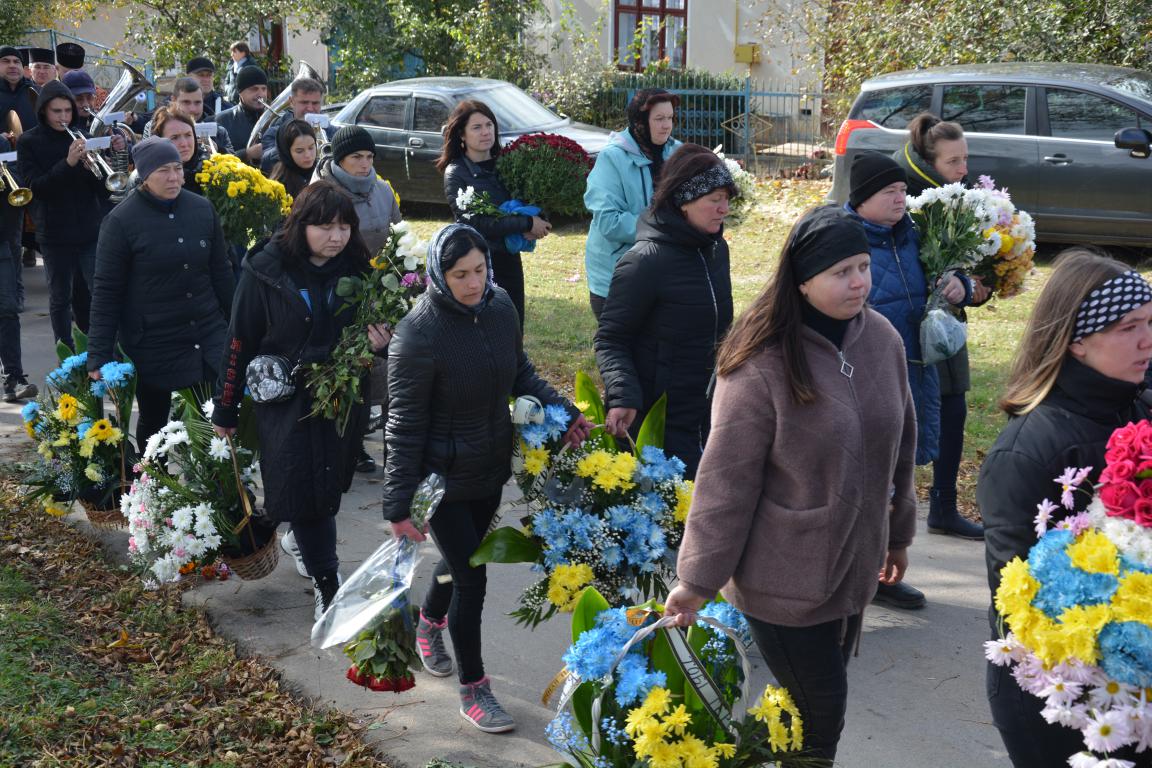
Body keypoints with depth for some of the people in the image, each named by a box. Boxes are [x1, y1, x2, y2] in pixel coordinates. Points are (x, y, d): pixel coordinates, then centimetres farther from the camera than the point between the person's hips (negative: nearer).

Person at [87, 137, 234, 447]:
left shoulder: (202, 209, 1)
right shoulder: (121, 221, -10)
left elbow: (221, 271, 9)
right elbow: (106, 291, -8)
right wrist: (99, 355, -11)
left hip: (207, 335, 3)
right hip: (152, 345, -2)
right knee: (153, 421, 12)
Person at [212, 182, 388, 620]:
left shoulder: (356, 269, -2)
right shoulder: (266, 271, -11)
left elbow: (370, 329, 12)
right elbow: (241, 342, -5)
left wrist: (380, 342, -13)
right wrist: (225, 410, 0)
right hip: (282, 400, -3)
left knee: (327, 487, 10)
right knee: (299, 488, -7)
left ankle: (305, 543, 39)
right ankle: (327, 582, 5)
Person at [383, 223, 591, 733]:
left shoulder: (499, 305, -7)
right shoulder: (419, 333, -25)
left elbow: (520, 373, 10)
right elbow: (405, 425, -19)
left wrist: (561, 411, -5)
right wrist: (399, 504, -17)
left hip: (490, 469, 6)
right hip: (445, 477, -6)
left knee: (466, 557, 24)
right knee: (471, 576, 0)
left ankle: (429, 623, 54)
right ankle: (472, 689, 19)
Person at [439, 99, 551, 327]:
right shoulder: (456, 173, -9)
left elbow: (525, 205, 13)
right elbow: (474, 222, -19)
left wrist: (531, 229, -10)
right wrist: (527, 223, -17)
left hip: (510, 262, 5)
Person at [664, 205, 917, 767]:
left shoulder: (881, 338, -1)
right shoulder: (763, 362, -20)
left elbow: (899, 445, 12)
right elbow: (726, 480, -16)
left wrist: (898, 531, 20)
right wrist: (698, 580, -11)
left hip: (852, 568, 6)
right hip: (783, 579, -6)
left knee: (822, 699, 17)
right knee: (819, 714, 2)